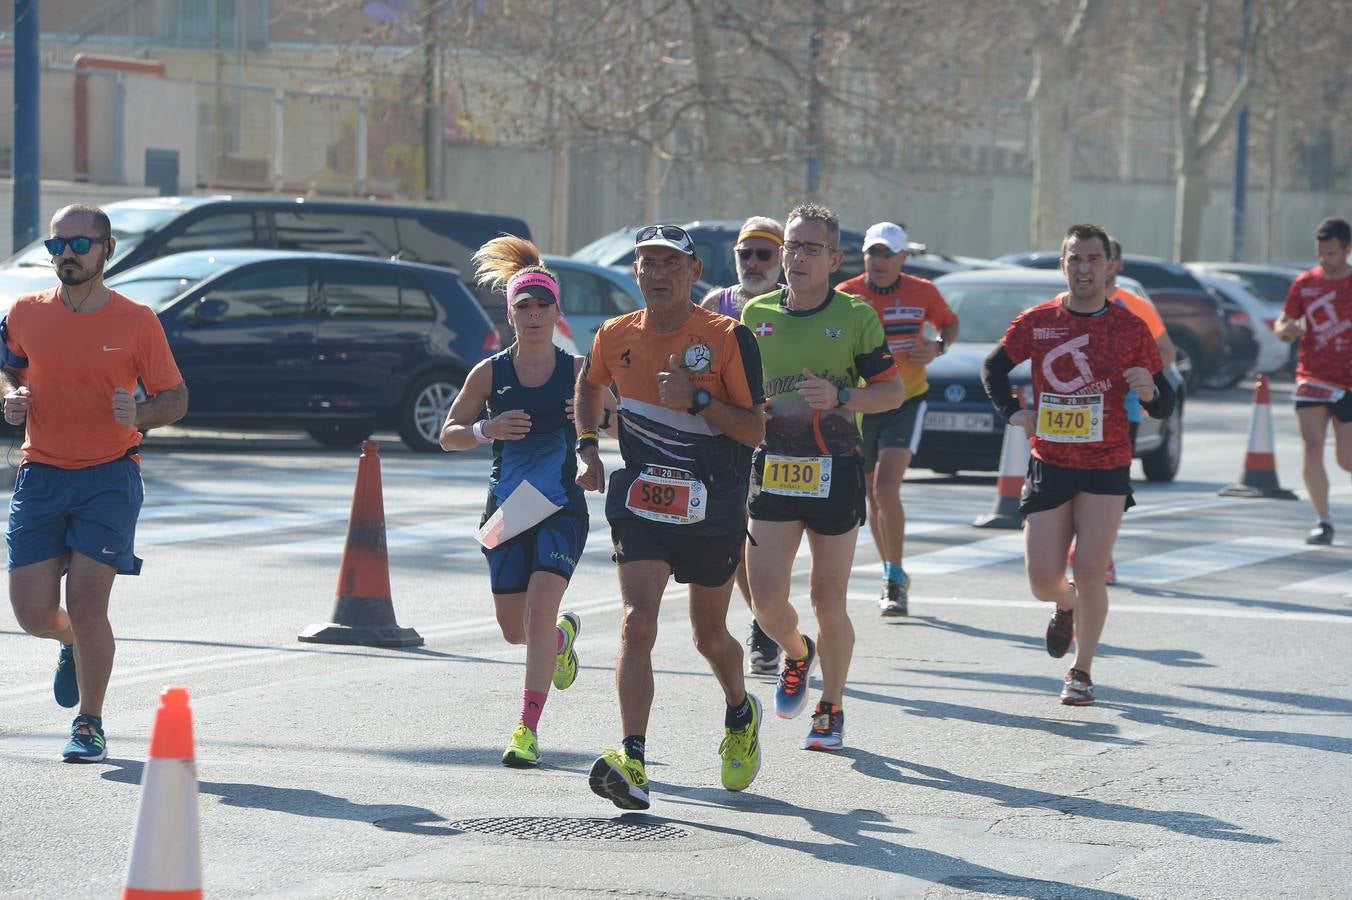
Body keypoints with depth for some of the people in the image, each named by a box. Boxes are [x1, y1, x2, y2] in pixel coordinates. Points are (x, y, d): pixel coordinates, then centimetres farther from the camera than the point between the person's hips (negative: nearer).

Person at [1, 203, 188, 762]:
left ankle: (90, 725, 10)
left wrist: (139, 415, -19)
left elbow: (176, 398, 2)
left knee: (86, 605, -10)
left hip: (109, 476, -3)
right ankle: (74, 644, 36)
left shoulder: (137, 322, -4)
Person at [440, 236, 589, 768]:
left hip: (562, 509, -2)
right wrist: (486, 430, -15)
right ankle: (564, 635, 46)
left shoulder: (577, 371, -3)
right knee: (514, 629, 9)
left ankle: (528, 728, -13)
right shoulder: (490, 373, -1)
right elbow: (448, 435, 5)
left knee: (539, 610, -19)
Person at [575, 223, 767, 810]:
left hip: (713, 508, -1)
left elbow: (754, 430, -11)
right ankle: (633, 765, -23)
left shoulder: (728, 338, -10)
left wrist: (697, 399, -24)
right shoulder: (615, 337, 1)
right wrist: (587, 446, 13)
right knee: (637, 624, -17)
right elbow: (590, 384, 25)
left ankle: (741, 714, 46)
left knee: (710, 636, 13)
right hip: (640, 503, 1)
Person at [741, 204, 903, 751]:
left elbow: (892, 391, -1)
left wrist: (840, 397, -18)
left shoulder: (855, 317, -4)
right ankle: (797, 654, 29)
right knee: (764, 598, -5)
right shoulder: (757, 314, 7)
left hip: (834, 473, -3)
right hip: (773, 471, 3)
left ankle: (830, 711, 20)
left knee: (828, 602, 3)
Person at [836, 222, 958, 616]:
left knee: (886, 488, -18)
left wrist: (938, 347, -7)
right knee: (873, 495, 11)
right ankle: (893, 577, 28)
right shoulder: (846, 295, -6)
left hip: (906, 401, -2)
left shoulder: (922, 293, -4)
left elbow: (949, 323, 14)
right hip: (861, 404, 2)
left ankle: (895, 579, -10)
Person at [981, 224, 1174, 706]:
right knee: (1043, 583, -1)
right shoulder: (1036, 322, 1)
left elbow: (1164, 408, 1)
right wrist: (1011, 411, 3)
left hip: (1106, 469, -2)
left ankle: (1082, 672, 8)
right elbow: (993, 367, 18)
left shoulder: (1130, 328, -2)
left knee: (1089, 573, -9)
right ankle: (1067, 607, 37)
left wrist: (1150, 391, -21)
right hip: (1049, 466, 2)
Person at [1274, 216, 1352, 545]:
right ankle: (1323, 520, 1)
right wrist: (1285, 328, -16)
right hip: (1312, 379, 1)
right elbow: (1282, 324, 7)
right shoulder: (1305, 283, 2)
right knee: (1312, 451, -13)